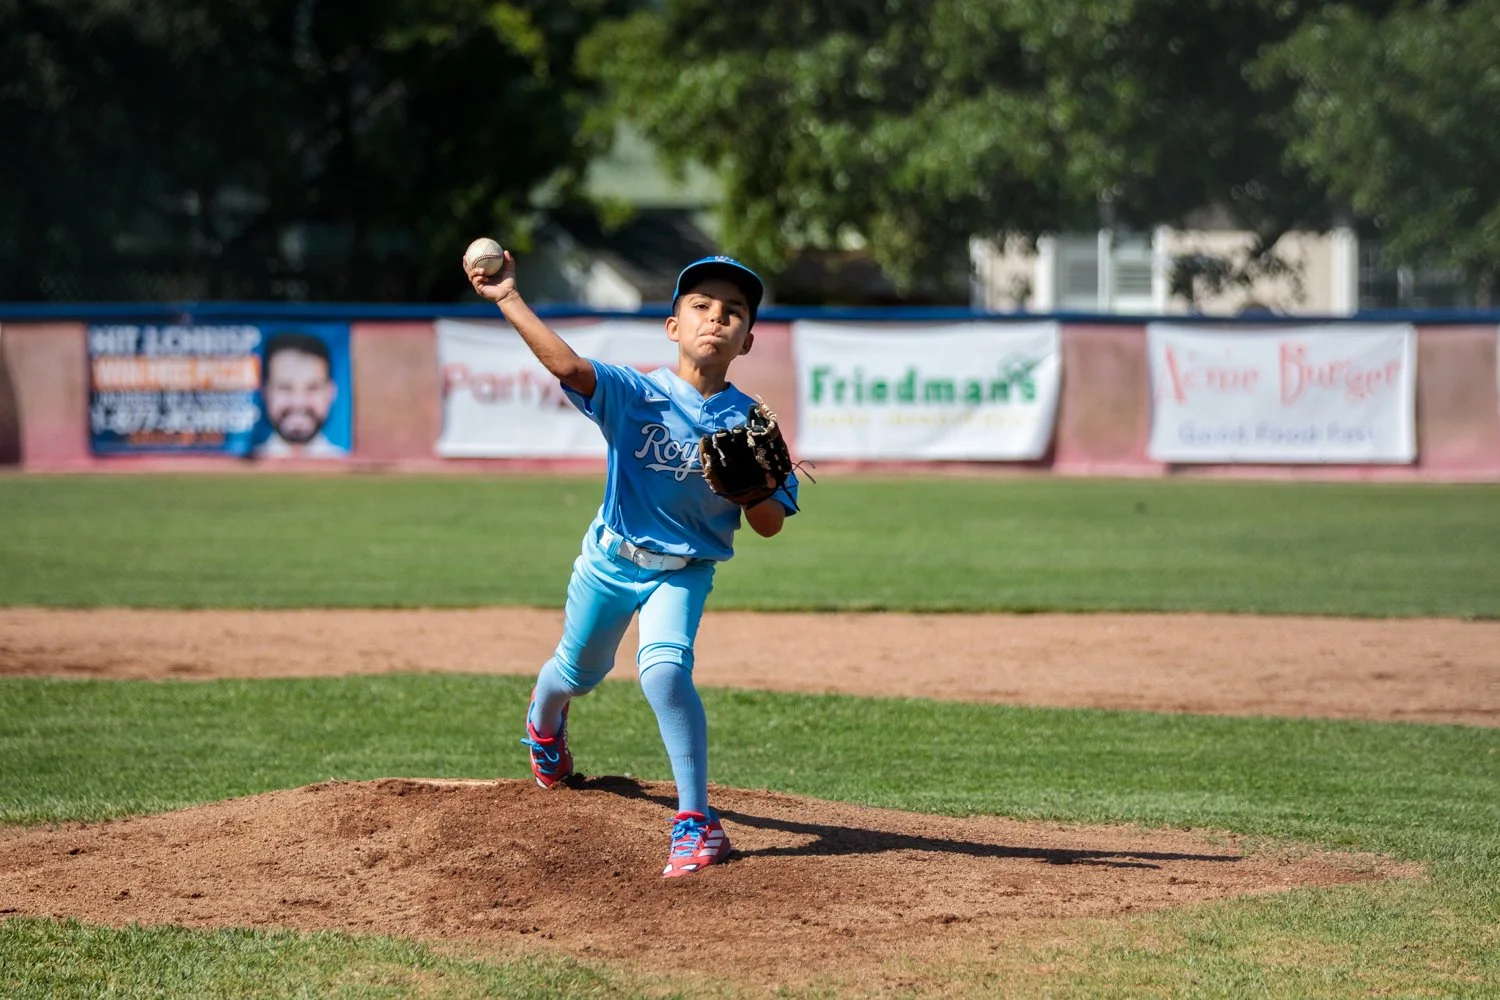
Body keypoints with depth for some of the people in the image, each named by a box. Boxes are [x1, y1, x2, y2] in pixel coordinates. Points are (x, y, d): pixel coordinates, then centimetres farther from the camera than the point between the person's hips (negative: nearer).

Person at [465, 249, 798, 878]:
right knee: (576, 672, 21)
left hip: (683, 571, -1)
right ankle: (543, 727, 61)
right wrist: (508, 298, -44)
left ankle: (697, 821, -22)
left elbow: (770, 526, -8)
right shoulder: (635, 394, -16)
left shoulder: (748, 423, -12)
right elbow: (567, 364, -34)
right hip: (610, 561, 1)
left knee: (664, 667, -27)